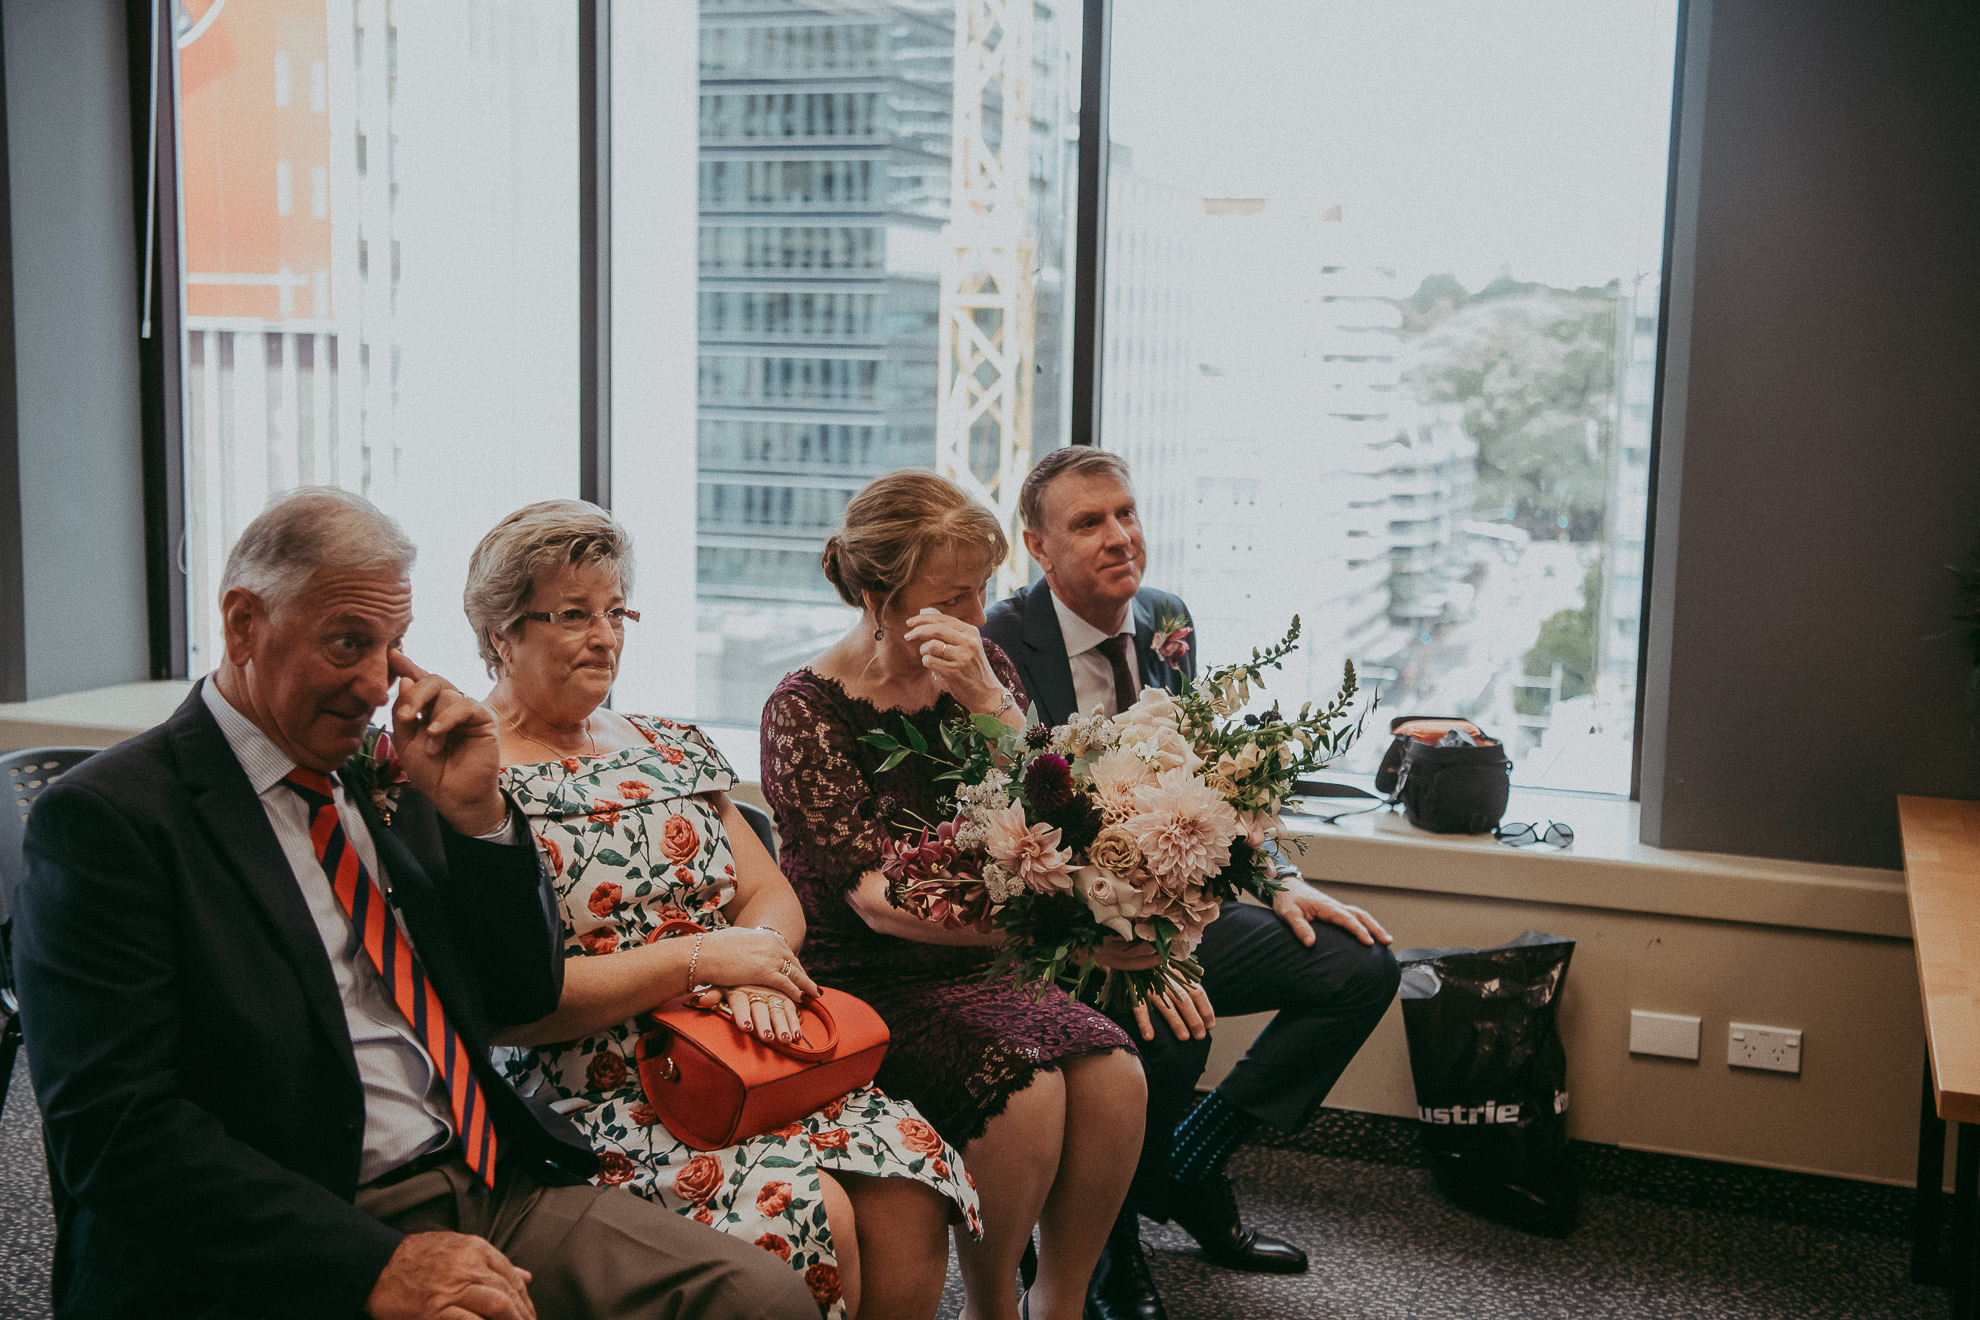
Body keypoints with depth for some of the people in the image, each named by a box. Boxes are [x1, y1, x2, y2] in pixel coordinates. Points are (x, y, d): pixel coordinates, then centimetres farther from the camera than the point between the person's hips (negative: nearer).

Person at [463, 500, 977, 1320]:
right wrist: (697, 958, -16)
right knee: (806, 1208, -28)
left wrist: (758, 954, -9)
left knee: (908, 1178, -19)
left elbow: (772, 896, 15)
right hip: (592, 1092, -6)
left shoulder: (667, 748, 17)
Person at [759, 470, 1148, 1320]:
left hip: (979, 965, 5)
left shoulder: (980, 670, 6)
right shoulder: (806, 711, -10)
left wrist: (990, 701, -18)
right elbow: (877, 899, -19)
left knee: (1112, 1074, -21)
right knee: (1023, 1086, -28)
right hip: (864, 985, -5)